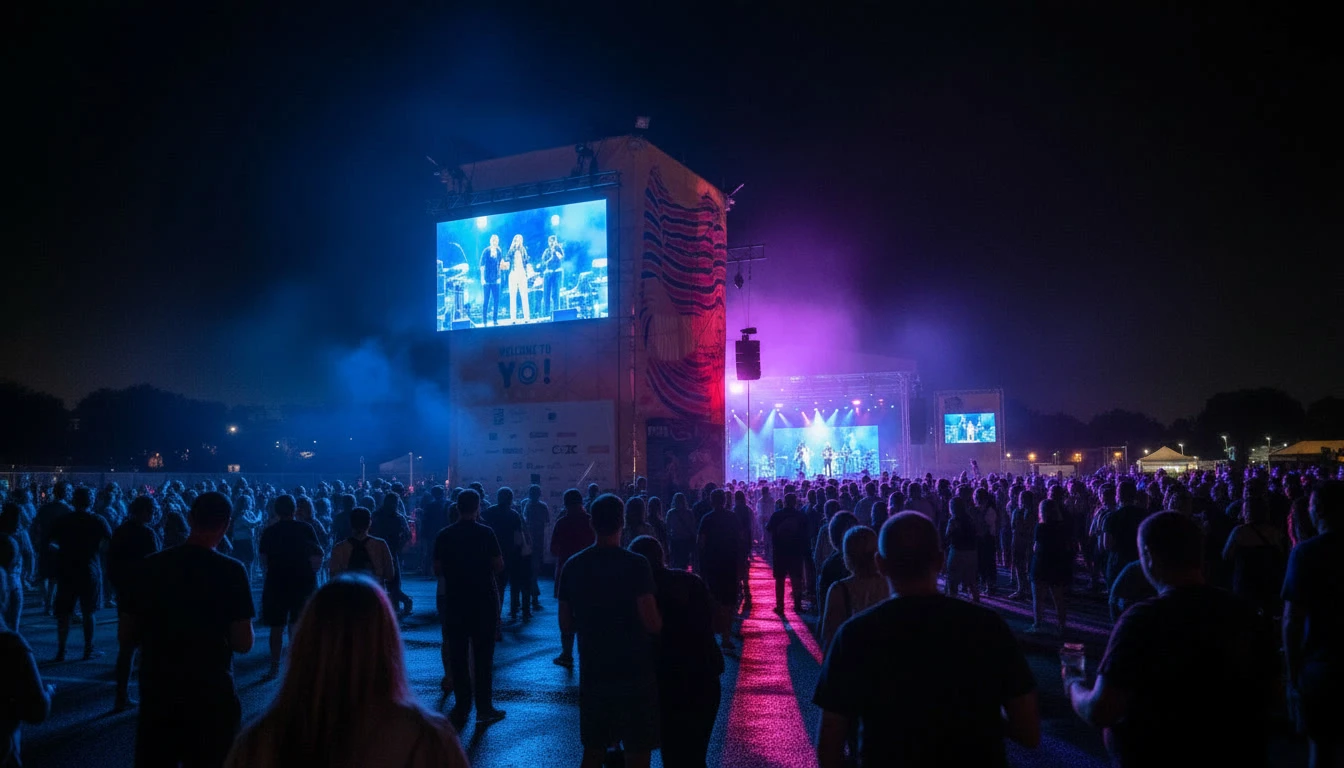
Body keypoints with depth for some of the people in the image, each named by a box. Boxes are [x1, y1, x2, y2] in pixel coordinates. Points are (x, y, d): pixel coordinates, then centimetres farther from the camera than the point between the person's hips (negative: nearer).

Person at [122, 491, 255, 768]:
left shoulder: (152, 565, -2)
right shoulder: (231, 570, -13)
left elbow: (126, 636, 5)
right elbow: (243, 643, -13)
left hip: (157, 694, 3)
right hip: (211, 697, -3)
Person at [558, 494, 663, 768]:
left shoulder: (573, 566, 0)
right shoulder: (635, 565, -14)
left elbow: (566, 625, 7)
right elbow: (652, 624, -19)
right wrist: (661, 619, 3)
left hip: (593, 674, 4)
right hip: (634, 674, -4)